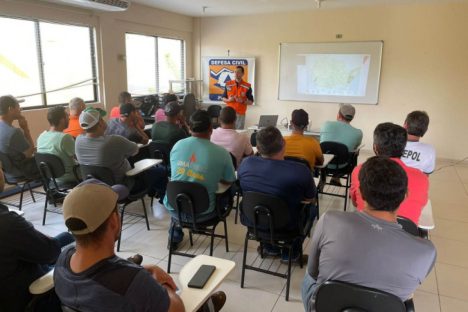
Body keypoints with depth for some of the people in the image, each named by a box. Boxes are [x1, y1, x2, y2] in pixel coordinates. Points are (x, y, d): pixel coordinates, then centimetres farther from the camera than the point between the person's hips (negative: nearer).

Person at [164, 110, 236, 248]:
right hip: (201, 213, -2)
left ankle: (175, 237, 40)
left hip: (174, 208, 3)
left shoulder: (177, 145, -4)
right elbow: (229, 181, 2)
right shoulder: (222, 153, -14)